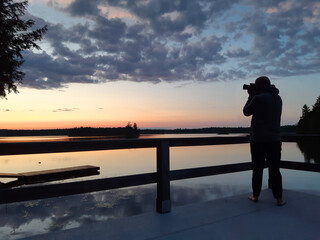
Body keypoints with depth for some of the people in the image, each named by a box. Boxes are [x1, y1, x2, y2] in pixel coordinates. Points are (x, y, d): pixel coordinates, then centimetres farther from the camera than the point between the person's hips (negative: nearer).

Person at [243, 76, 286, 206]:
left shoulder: (258, 98, -12)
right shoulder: (278, 98, 10)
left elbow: (246, 112, 1)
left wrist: (251, 96, 9)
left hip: (258, 140, -4)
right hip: (274, 139, 5)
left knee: (257, 169, 6)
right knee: (275, 170, 7)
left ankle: (255, 196, 16)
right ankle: (279, 198, 7)